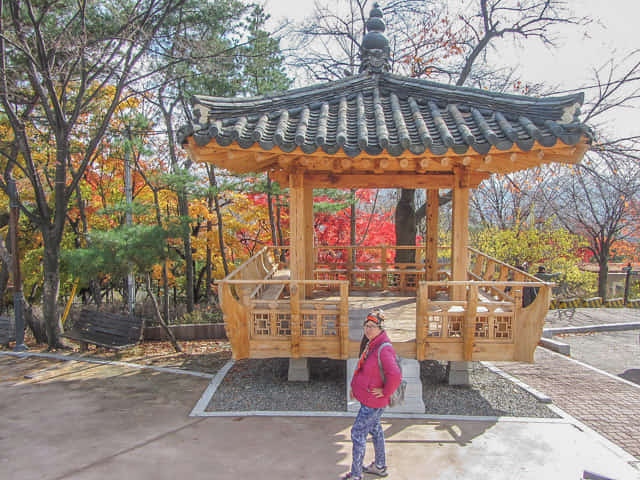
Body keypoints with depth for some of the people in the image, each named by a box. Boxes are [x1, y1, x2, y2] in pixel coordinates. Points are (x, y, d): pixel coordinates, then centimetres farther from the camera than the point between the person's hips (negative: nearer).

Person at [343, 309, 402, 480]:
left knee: (358, 433, 0)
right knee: (374, 429, 22)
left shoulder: (384, 349, -28)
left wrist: (385, 392, -24)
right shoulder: (370, 344, 2)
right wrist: (354, 384, 13)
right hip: (367, 397, 9)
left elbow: (395, 376, -38)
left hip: (373, 400, -9)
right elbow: (362, 366, 19)